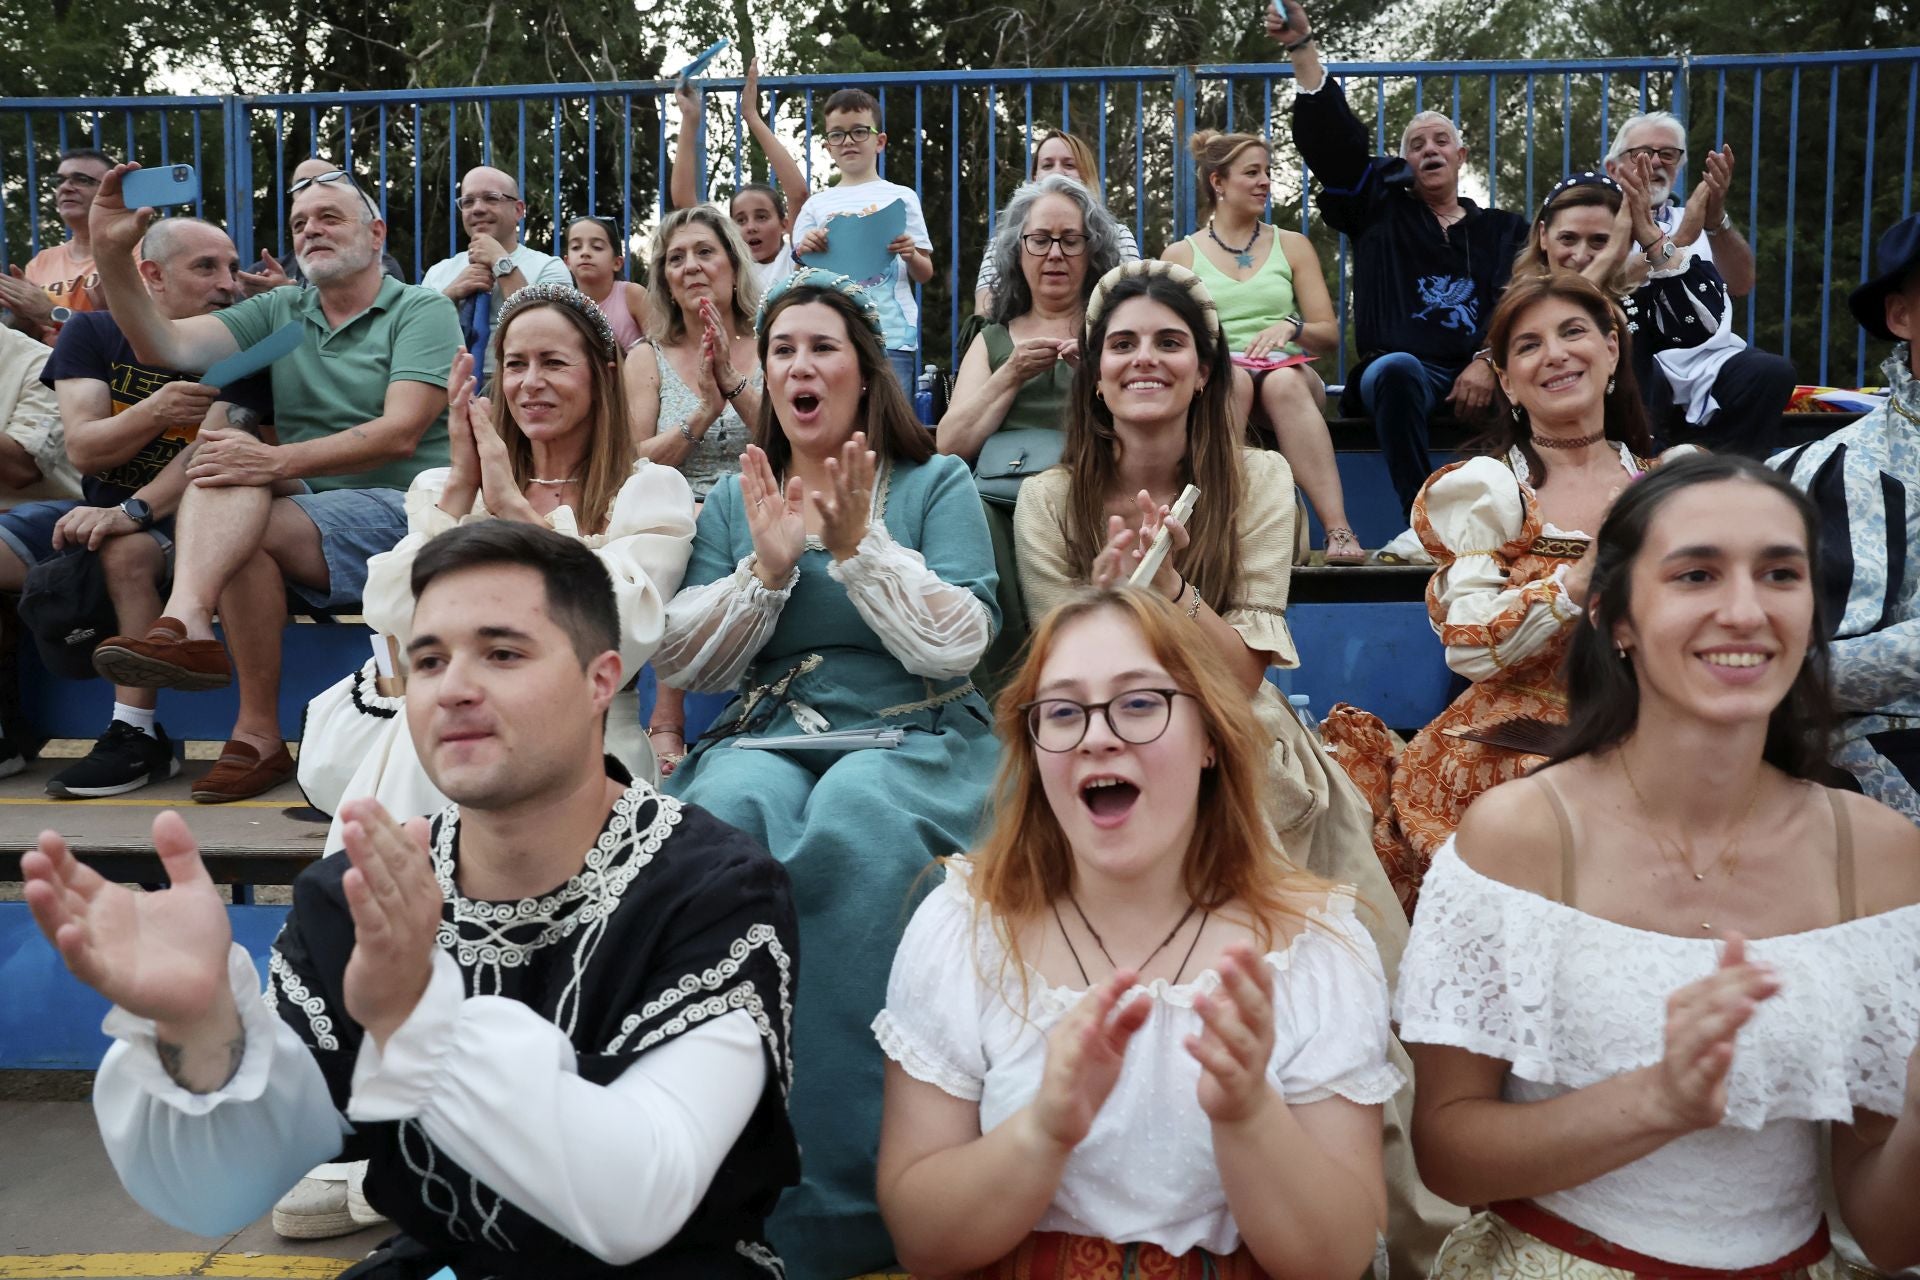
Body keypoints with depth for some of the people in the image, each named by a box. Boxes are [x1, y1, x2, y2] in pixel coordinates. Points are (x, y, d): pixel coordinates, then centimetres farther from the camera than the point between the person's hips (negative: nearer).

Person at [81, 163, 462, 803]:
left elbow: (400, 434, -15)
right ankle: (187, 621, -40)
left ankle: (257, 734, -29)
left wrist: (278, 462, -24)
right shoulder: (278, 312, 18)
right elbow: (167, 345, 3)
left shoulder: (423, 311, 1)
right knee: (225, 451, -23)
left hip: (404, 510, -5)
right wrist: (112, 255, -12)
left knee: (244, 531, -27)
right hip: (304, 508, 5)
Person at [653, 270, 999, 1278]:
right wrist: (766, 566, -6)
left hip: (915, 738, -2)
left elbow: (958, 646, -4)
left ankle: (838, 1194, -27)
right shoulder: (736, 496, 18)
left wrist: (860, 542, -12)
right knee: (729, 815, -34)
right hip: (769, 734, 3)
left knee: (850, 825, -37)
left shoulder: (936, 484, 9)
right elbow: (680, 660, 8)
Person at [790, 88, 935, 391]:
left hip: (892, 334, -1)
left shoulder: (901, 197, 8)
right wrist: (803, 251, -6)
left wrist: (911, 255, -12)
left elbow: (925, 275, 9)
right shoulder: (817, 204, 12)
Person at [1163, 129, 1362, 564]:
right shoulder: (1181, 255, 16)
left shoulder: (1292, 246, 20)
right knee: (1233, 378, -38)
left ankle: (1338, 529, -49)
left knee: (1283, 382, -37)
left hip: (1288, 373, 1)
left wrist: (1289, 326, -9)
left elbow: (1329, 334, 13)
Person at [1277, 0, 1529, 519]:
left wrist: (1488, 362, -16)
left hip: (1480, 375, 1)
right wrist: (1303, 46, 1)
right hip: (1399, 370, -1)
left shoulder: (1502, 229, 23)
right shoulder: (1383, 207, 21)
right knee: (1396, 370, -38)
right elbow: (1331, 138, 10)